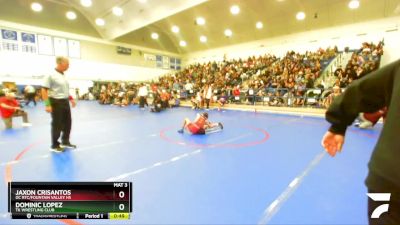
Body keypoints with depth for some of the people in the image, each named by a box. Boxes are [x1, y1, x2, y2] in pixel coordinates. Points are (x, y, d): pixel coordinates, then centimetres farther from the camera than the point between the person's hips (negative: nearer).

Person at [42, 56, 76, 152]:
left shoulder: (63, 75, 11)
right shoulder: (51, 75, -14)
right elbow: (44, 90, -17)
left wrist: (71, 99, 18)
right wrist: (47, 105, -21)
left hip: (65, 102, 8)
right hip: (56, 102, -8)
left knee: (67, 122, 14)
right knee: (57, 125, 2)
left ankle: (65, 142, 30)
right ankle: (55, 145, 19)